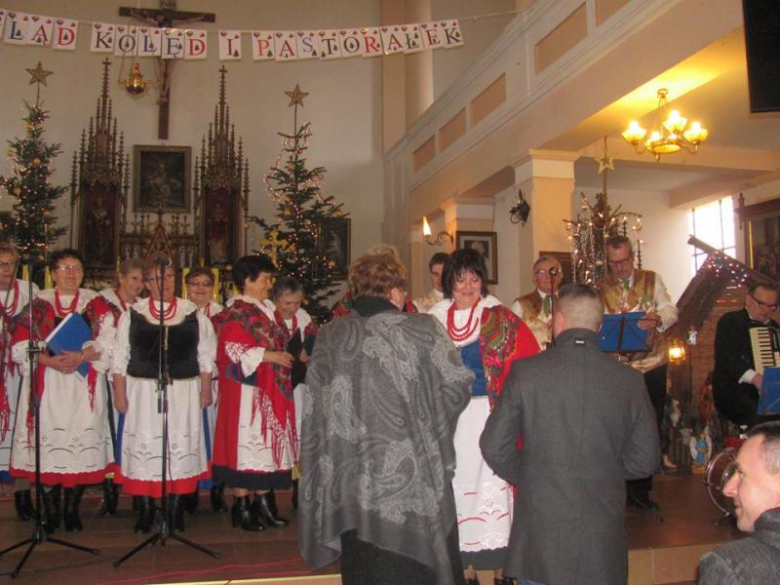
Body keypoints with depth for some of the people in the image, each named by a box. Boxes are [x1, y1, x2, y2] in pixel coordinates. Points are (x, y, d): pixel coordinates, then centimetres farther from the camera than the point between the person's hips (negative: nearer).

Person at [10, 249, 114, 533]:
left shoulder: (95, 304, 10)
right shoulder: (38, 304, 9)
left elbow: (107, 340, 0)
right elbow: (20, 344, 1)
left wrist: (81, 356, -17)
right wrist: (51, 360, -14)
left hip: (84, 385, 0)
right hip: (47, 385, 0)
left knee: (82, 441, -2)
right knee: (47, 441, -3)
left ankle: (72, 510, 9)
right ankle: (50, 513, 8)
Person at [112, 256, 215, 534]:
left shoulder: (193, 314, 5)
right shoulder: (132, 314, 3)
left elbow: (206, 356, 8)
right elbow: (120, 358, 4)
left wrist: (205, 391, 3)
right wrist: (120, 394, 0)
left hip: (183, 392, 1)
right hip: (143, 392, 0)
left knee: (181, 448, 5)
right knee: (143, 447, 3)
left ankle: (176, 513, 18)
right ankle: (145, 513, 16)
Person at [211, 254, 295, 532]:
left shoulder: (266, 308, 14)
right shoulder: (236, 313, -11)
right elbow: (234, 351, -18)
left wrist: (286, 357, 9)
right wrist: (270, 356, -17)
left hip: (270, 390, 8)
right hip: (247, 390, -8)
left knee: (268, 444, 10)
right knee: (247, 443, -2)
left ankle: (262, 502, 19)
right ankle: (241, 506, 9)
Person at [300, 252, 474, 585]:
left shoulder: (329, 337, -2)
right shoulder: (419, 331, -12)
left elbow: (314, 411, 3)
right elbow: (457, 387, -5)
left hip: (351, 482, 3)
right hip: (411, 480, -3)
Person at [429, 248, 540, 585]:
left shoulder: (500, 318, -1)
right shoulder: (435, 319, 7)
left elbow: (528, 357, -6)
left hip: (490, 416, -2)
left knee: (492, 486, 0)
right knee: (458, 485, 8)